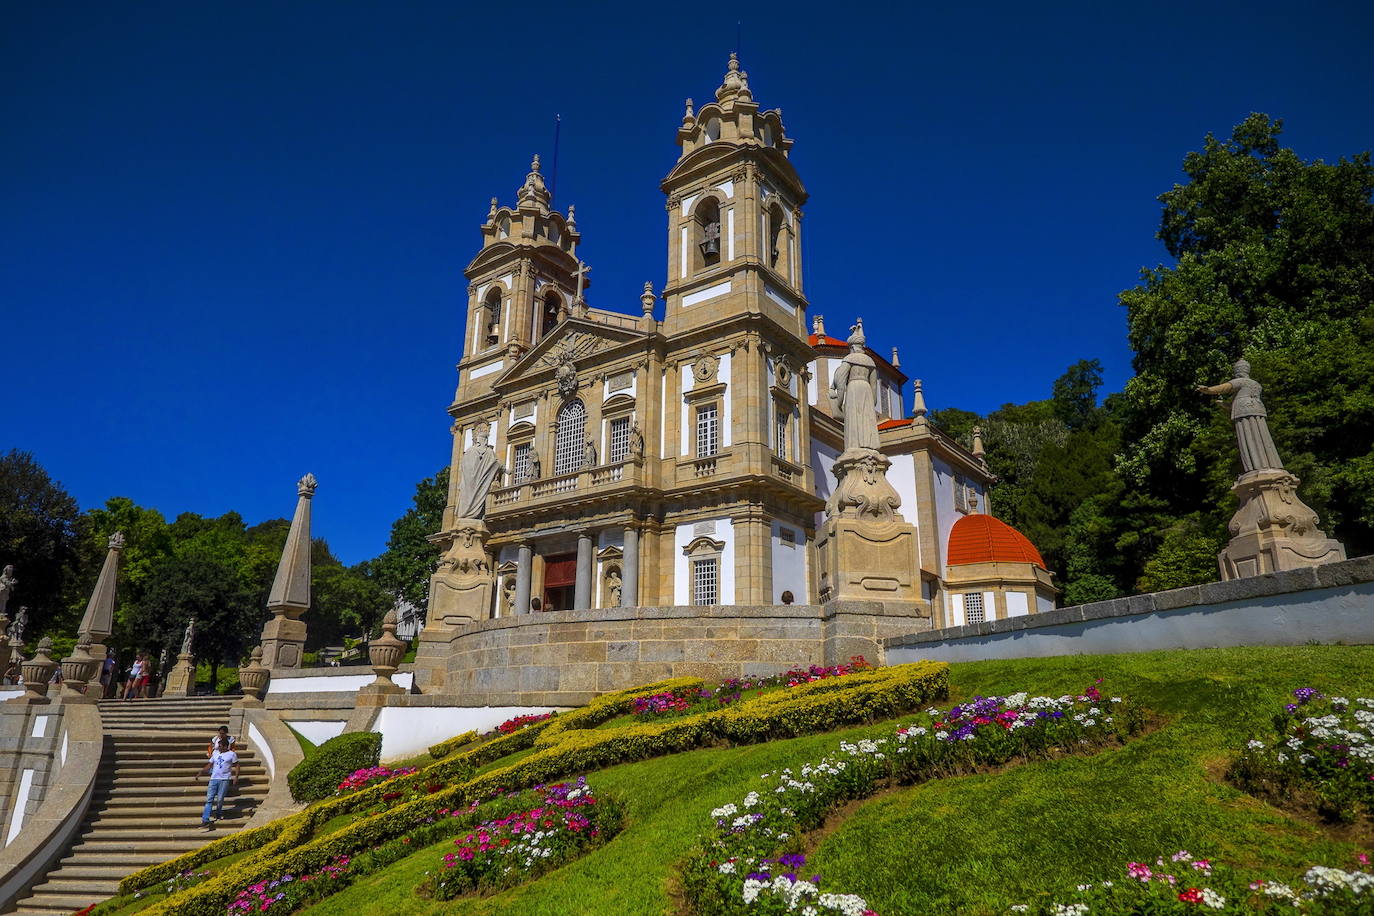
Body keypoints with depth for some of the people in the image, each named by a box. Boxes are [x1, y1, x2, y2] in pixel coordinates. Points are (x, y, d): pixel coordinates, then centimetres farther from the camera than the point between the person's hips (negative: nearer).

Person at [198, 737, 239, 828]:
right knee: (209, 799, -6)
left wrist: (236, 777, -5)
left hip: (224, 779, -4)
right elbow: (209, 765, 17)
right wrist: (201, 772, 5)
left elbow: (237, 766, 4)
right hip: (214, 779, 4)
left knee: (220, 799, -3)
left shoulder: (232, 754, 2)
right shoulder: (215, 753, 13)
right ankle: (205, 820, -9)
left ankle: (218, 815, 22)